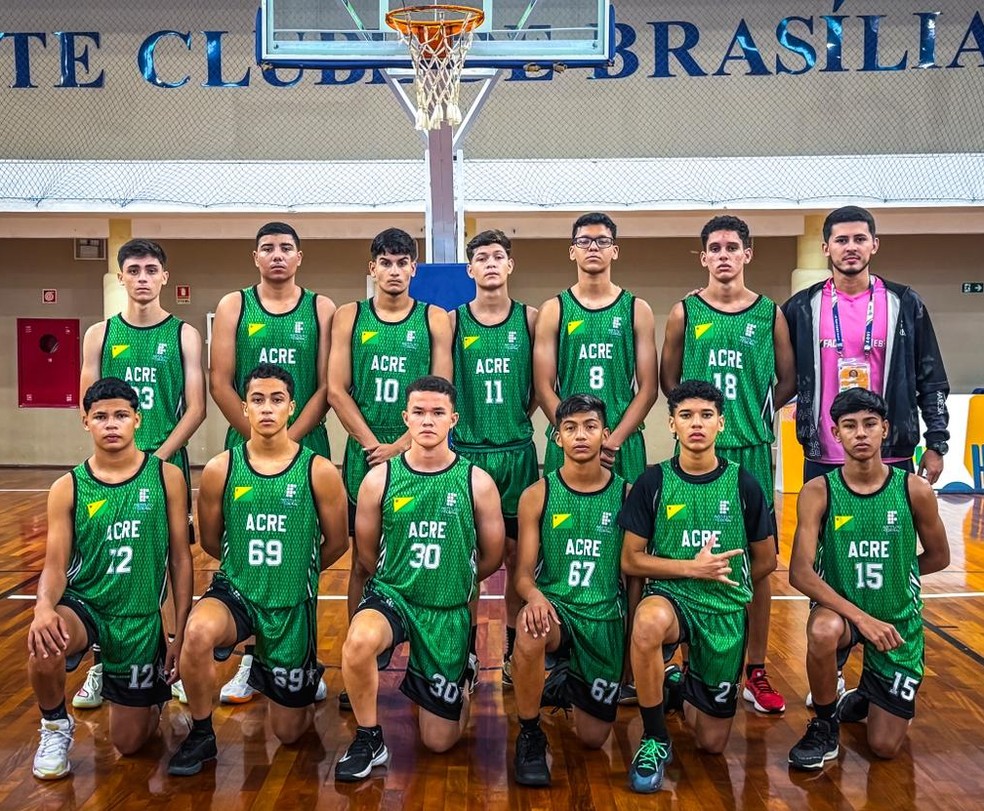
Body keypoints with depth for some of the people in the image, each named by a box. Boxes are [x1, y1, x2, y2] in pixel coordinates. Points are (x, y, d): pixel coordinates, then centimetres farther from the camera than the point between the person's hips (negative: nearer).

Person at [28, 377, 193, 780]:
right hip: (82, 605, 0)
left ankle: (154, 690, 43)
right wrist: (44, 607, -30)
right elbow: (55, 566, -6)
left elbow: (180, 559, -3)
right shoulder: (67, 488, -5)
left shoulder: (166, 477, -7)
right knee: (44, 648, -36)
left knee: (128, 743, 6)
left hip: (141, 617, 0)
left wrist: (181, 633, -4)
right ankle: (55, 727, -2)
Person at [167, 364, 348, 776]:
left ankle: (286, 676, 45)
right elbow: (210, 541, 7)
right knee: (198, 632, -37)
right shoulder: (220, 469, -8)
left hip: (293, 604, 0)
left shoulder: (319, 472, -11)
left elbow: (337, 543, 2)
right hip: (233, 593, 0)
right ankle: (201, 735, -10)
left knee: (289, 731, 9)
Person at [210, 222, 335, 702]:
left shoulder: (321, 310, 4)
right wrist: (258, 438, -9)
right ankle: (251, 660, 12)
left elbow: (327, 387, -1)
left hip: (307, 446, 0)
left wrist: (289, 438, -11)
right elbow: (220, 383, -1)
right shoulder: (233, 307, 5)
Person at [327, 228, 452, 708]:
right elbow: (336, 390, 0)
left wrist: (400, 446, -11)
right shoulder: (349, 317, 6)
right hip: (364, 453, 1)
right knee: (363, 560, 5)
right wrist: (373, 446, -9)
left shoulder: (435, 320, 4)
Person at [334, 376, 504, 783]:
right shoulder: (379, 479, -6)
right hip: (391, 596, 0)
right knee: (359, 642, -38)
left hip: (449, 611, 0)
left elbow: (491, 557, 5)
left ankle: (459, 681, 42)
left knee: (439, 741, 7)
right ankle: (369, 740, -11)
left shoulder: (477, 482, -7)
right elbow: (366, 551, 7)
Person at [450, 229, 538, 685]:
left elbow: (542, 385, 10)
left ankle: (514, 651, 20)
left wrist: (515, 422, 4)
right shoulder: (453, 321, 2)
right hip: (465, 450, -1)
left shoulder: (530, 319, 5)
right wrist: (465, 423, -1)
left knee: (517, 553, 7)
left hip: (517, 451, 1)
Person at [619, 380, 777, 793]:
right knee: (648, 623, -41)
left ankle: (681, 688, 38)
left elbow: (766, 561, 8)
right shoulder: (653, 482, -6)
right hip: (669, 595, -1)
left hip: (727, 611, 2)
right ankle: (654, 739, -18)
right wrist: (692, 568, -15)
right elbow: (631, 561, -6)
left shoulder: (743, 484, -3)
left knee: (713, 743, 4)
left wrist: (724, 586, 8)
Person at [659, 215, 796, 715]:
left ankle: (756, 672, 16)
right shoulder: (685, 313, 3)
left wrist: (752, 414, 2)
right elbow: (668, 380, 7)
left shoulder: (770, 313, 5)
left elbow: (787, 382, 10)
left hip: (753, 451, 1)